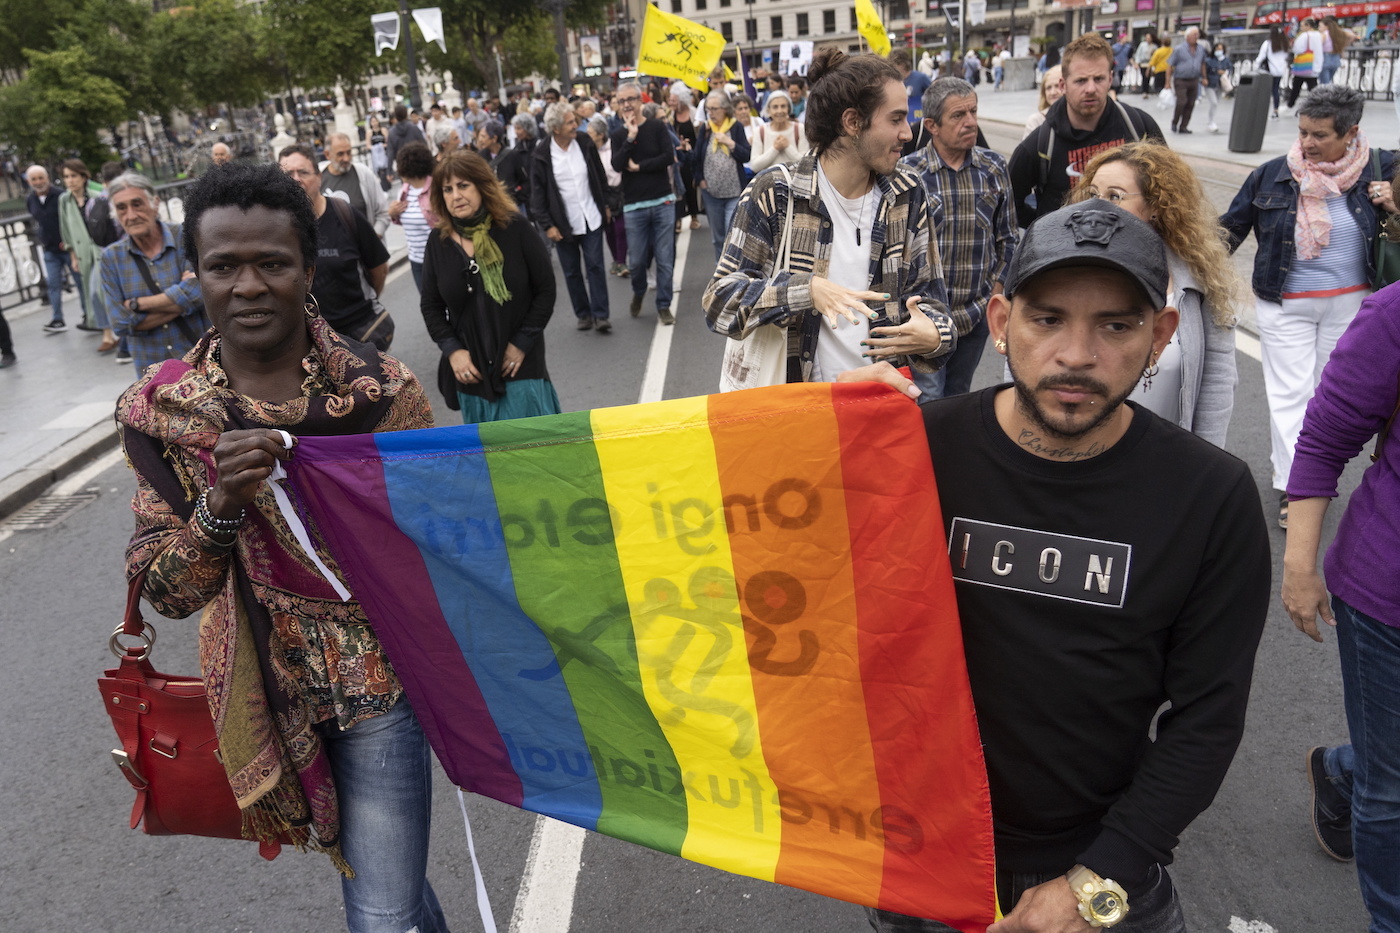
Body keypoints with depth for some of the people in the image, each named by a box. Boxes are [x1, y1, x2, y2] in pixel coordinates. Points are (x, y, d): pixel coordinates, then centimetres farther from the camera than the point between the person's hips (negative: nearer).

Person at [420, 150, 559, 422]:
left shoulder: (515, 228, -6)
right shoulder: (439, 240, 3)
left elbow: (546, 289, -3)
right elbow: (431, 306, 9)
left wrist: (522, 343, -8)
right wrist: (452, 350, -4)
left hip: (520, 363, -3)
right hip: (470, 368, 3)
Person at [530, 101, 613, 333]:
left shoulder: (585, 142, -2)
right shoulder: (540, 155, -10)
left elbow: (600, 176, 9)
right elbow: (537, 194, -6)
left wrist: (605, 205, 9)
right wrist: (547, 225, -10)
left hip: (591, 218, 2)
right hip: (563, 224, -1)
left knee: (595, 267, 0)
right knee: (572, 272, 8)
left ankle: (600, 315, 6)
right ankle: (583, 314, 21)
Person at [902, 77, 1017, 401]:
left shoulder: (995, 168, 4)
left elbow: (1007, 237, 11)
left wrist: (996, 290, 3)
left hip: (977, 313, 4)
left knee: (959, 397, 17)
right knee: (926, 406, -6)